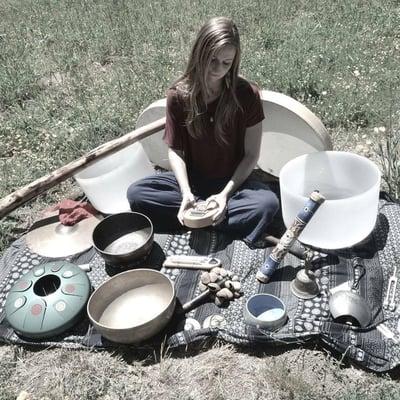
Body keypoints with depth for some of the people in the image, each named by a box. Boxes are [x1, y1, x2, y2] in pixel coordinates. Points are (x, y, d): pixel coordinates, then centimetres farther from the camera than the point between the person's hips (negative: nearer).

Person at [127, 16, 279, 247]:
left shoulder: (247, 94, -14)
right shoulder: (179, 95, -9)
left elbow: (251, 155, -10)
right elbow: (175, 150, -4)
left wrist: (226, 194, -21)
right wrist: (186, 192, -21)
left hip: (233, 181, -2)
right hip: (191, 179, 2)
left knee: (268, 202, -32)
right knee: (136, 193, -22)